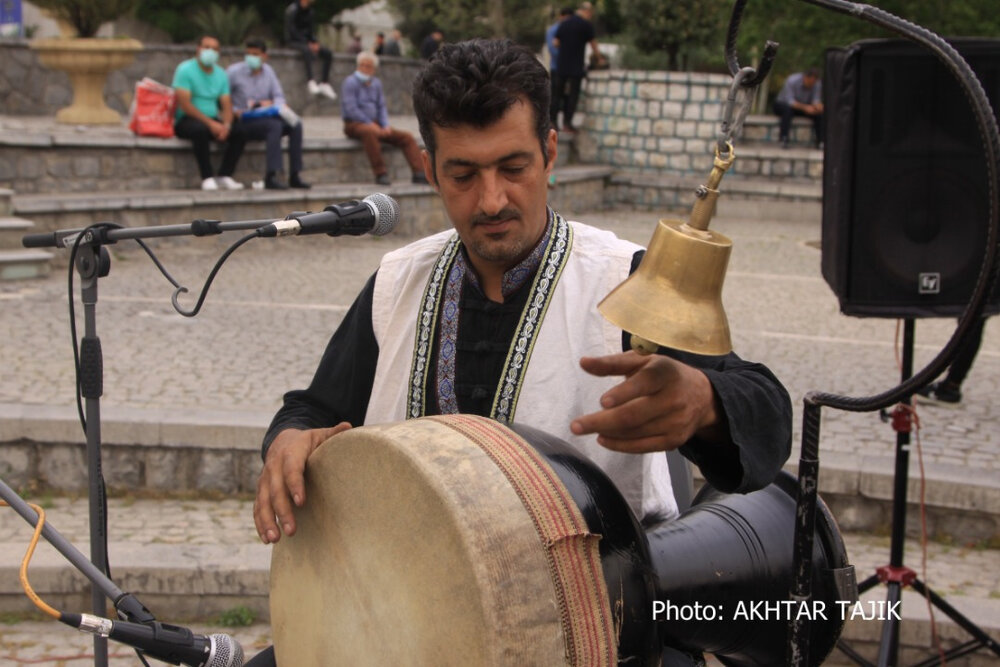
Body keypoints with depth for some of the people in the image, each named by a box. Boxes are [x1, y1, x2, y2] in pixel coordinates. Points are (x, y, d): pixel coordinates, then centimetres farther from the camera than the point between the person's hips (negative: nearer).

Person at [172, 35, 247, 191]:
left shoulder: (221, 74, 11)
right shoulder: (185, 70, -7)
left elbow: (227, 105, 6)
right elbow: (184, 104, -16)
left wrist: (226, 125, -17)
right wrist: (210, 123, -24)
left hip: (212, 121, 6)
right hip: (186, 120, -6)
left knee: (239, 132, -18)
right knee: (201, 129, -39)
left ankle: (224, 176, -18)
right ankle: (207, 178, -33)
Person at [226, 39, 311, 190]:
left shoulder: (268, 71, 12)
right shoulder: (234, 71, -4)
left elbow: (279, 96, 9)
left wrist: (273, 105, -14)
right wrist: (235, 111, -20)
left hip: (265, 117, 6)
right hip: (244, 122, -6)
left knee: (296, 124, -19)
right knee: (275, 125, -33)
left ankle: (294, 176, -21)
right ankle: (271, 177, -39)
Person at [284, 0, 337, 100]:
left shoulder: (309, 11, 10)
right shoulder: (292, 9, -11)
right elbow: (292, 30, -16)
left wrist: (315, 43, -5)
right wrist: (307, 44, -21)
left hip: (306, 40, 7)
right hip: (293, 40, -7)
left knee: (327, 53, -12)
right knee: (307, 51, -39)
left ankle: (324, 83, -14)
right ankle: (312, 81, -45)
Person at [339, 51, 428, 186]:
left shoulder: (376, 83, 15)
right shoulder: (350, 82, -7)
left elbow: (381, 107, 15)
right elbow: (351, 109, -15)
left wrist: (386, 125, -3)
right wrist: (370, 124, -19)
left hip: (374, 124, 7)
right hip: (355, 124, -7)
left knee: (406, 136, -6)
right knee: (369, 132, -42)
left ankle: (419, 173, -10)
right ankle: (380, 173, -38)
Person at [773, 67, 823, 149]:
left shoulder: (817, 84, -13)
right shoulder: (792, 81, -27)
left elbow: (816, 99, -13)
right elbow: (789, 101, -32)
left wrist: (818, 105, -38)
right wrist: (805, 107, -45)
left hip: (803, 106, 4)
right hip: (783, 103, -4)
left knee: (820, 112, -21)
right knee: (788, 108, -40)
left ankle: (819, 141, -15)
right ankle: (783, 139, -41)